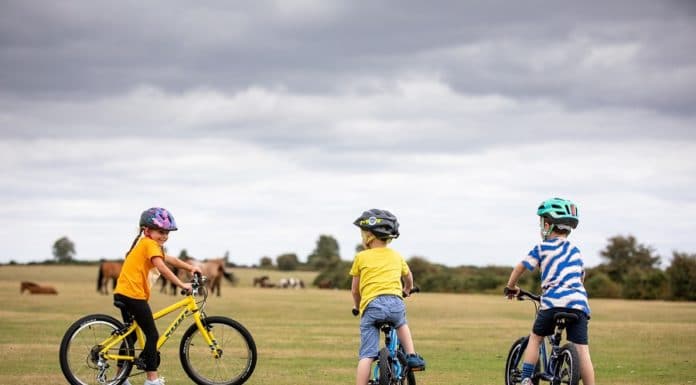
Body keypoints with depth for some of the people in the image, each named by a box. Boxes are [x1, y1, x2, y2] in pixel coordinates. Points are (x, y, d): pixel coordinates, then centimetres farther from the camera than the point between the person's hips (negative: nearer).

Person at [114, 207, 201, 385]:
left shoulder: (149, 245, 23)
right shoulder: (149, 244, -9)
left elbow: (171, 260, 22)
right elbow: (162, 267, -21)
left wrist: (191, 268, 11)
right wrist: (182, 285, -22)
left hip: (123, 294, 10)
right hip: (134, 295, -10)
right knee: (152, 335, -6)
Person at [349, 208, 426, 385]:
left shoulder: (361, 257, 13)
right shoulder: (396, 256, 21)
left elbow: (355, 289, 19)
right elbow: (408, 277, 41)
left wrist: (357, 306, 39)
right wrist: (407, 290, 63)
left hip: (371, 305, -3)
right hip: (395, 302, 3)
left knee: (366, 354, -5)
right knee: (401, 324, 37)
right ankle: (412, 356, 19)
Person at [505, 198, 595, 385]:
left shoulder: (543, 248, 10)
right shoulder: (575, 251, 23)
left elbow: (520, 267, 12)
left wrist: (511, 287, 29)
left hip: (554, 301, -3)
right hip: (579, 302, 3)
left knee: (535, 338, 18)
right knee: (582, 350, -1)